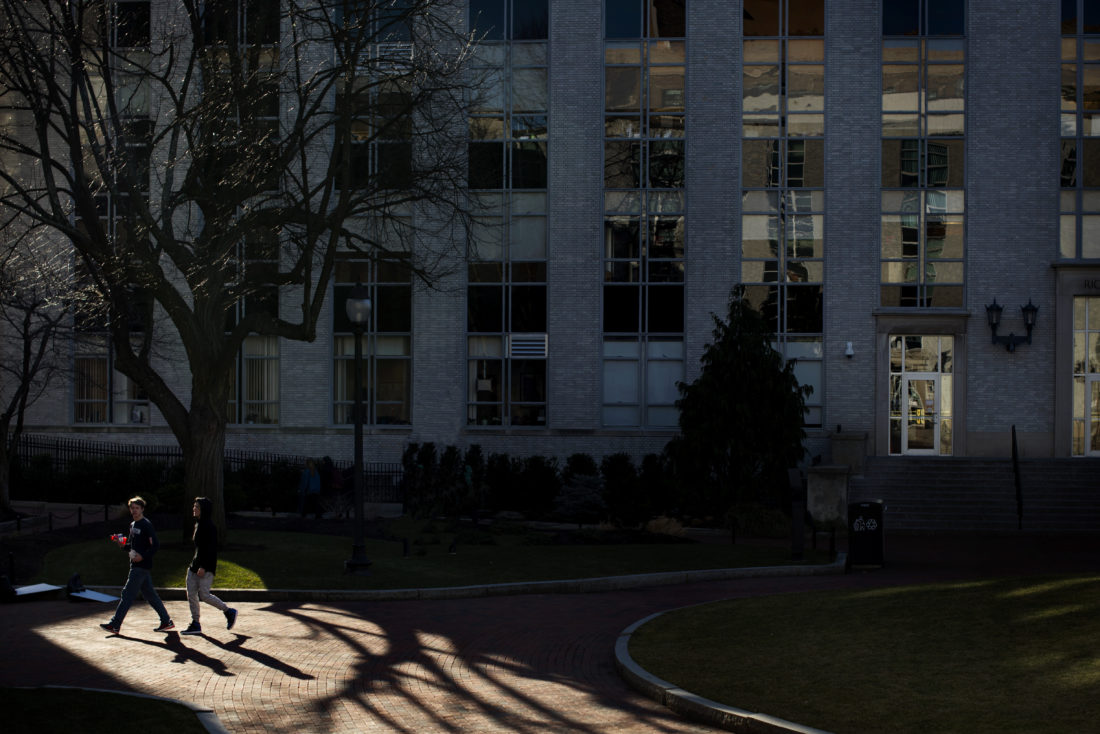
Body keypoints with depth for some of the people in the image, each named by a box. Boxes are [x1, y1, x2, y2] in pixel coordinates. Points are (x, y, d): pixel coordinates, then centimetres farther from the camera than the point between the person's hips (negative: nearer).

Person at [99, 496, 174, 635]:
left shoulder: (146, 525, -11)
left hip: (142, 566, -9)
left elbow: (155, 545, -16)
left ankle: (115, 625, -5)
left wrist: (143, 556, -23)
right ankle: (166, 621, 15)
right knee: (150, 595, 11)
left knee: (128, 593, -8)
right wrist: (123, 544, 3)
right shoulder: (133, 525, 17)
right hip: (136, 565, 9)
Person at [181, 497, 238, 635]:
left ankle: (229, 612, 6)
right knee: (191, 594, 5)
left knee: (204, 595, -10)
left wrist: (203, 567, -24)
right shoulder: (198, 525, 13)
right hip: (195, 565, 9)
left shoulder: (209, 527, -15)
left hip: (206, 568, -9)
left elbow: (211, 549, -20)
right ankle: (195, 624, 10)